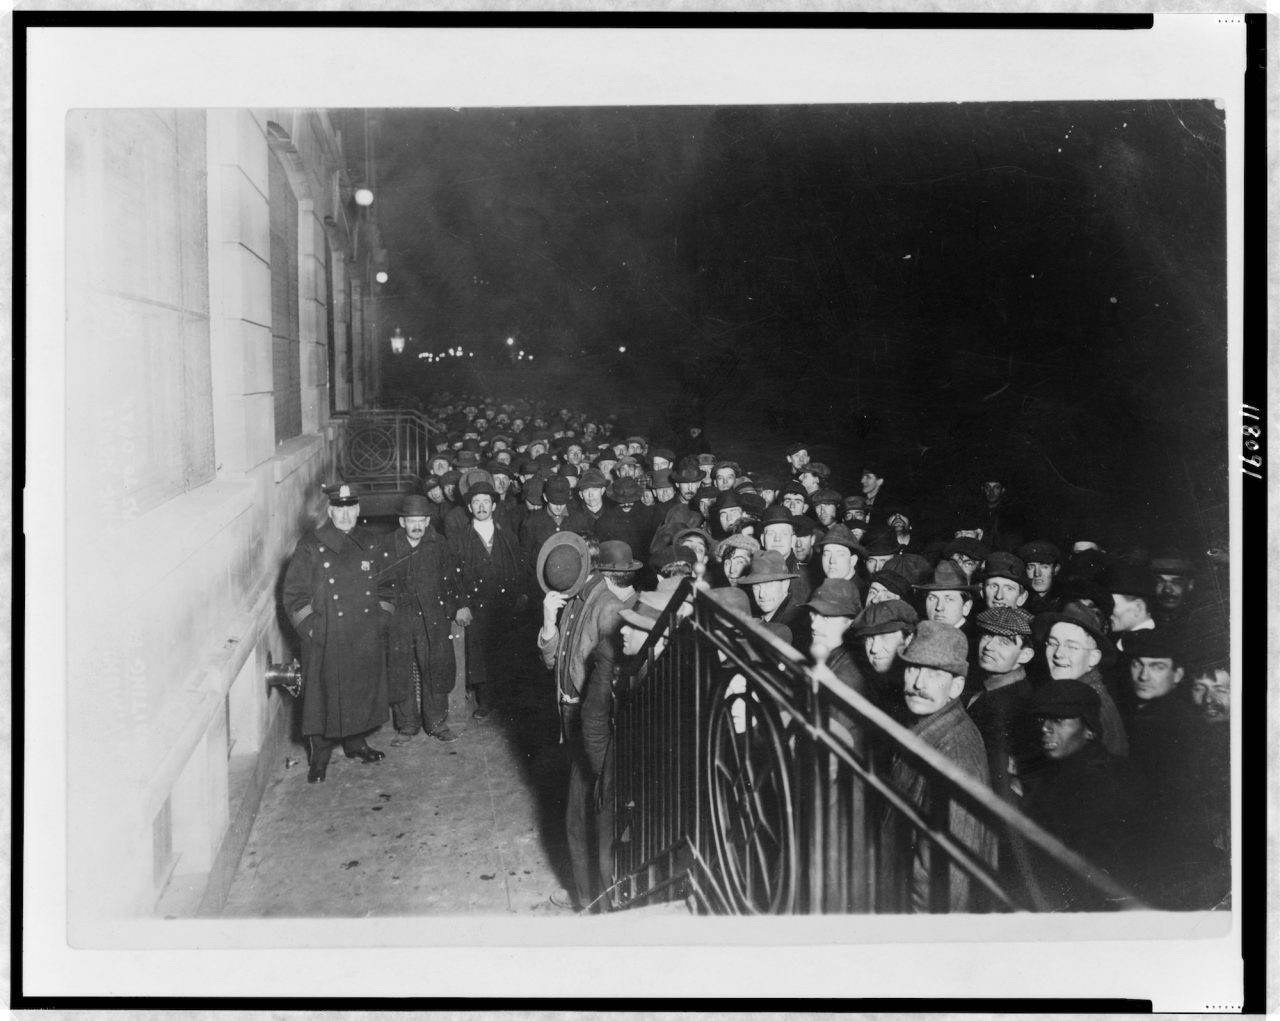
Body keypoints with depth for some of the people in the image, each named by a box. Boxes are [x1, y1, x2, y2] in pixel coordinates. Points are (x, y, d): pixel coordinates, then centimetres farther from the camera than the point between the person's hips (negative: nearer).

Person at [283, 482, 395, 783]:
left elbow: (384, 587, 16)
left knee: (363, 690, 12)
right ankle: (320, 756, 13)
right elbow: (294, 594, -4)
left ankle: (355, 742, 31)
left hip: (367, 641, 4)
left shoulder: (370, 543, 8)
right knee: (324, 696, 1)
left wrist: (381, 620, 7)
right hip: (326, 642, -4)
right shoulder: (310, 547, -4)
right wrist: (312, 630, -9)